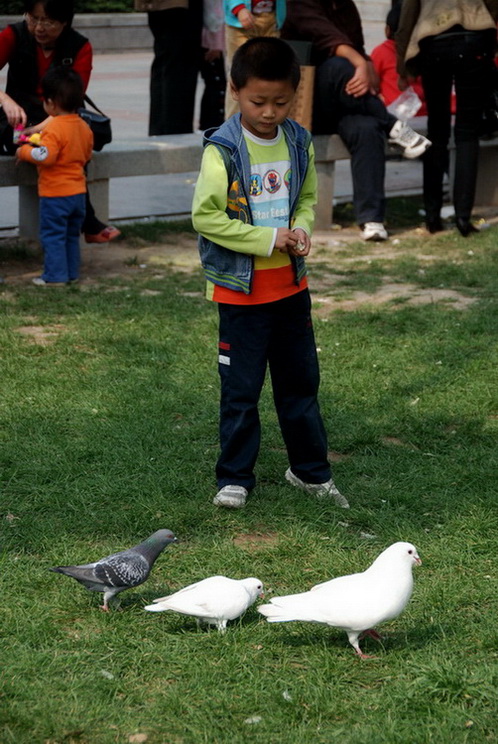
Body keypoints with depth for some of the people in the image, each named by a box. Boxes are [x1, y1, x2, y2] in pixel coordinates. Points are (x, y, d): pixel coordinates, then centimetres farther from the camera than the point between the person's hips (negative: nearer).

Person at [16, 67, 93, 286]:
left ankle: (55, 275, 1)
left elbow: (45, 156, -27)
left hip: (55, 194, -8)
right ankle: (72, 272, 23)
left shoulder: (54, 128, -20)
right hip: (78, 192, 8)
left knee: (52, 235, 0)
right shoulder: (84, 127, 5)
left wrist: (25, 151, -12)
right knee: (72, 235, 18)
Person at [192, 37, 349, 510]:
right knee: (241, 389, 3)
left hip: (290, 284, 5)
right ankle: (234, 477, 16)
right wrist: (268, 239, -19)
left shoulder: (299, 143, 0)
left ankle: (309, 470, 29)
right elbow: (206, 216, -18)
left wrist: (301, 230, -8)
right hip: (241, 289, -5)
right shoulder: (223, 150, -17)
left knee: (300, 381, 15)